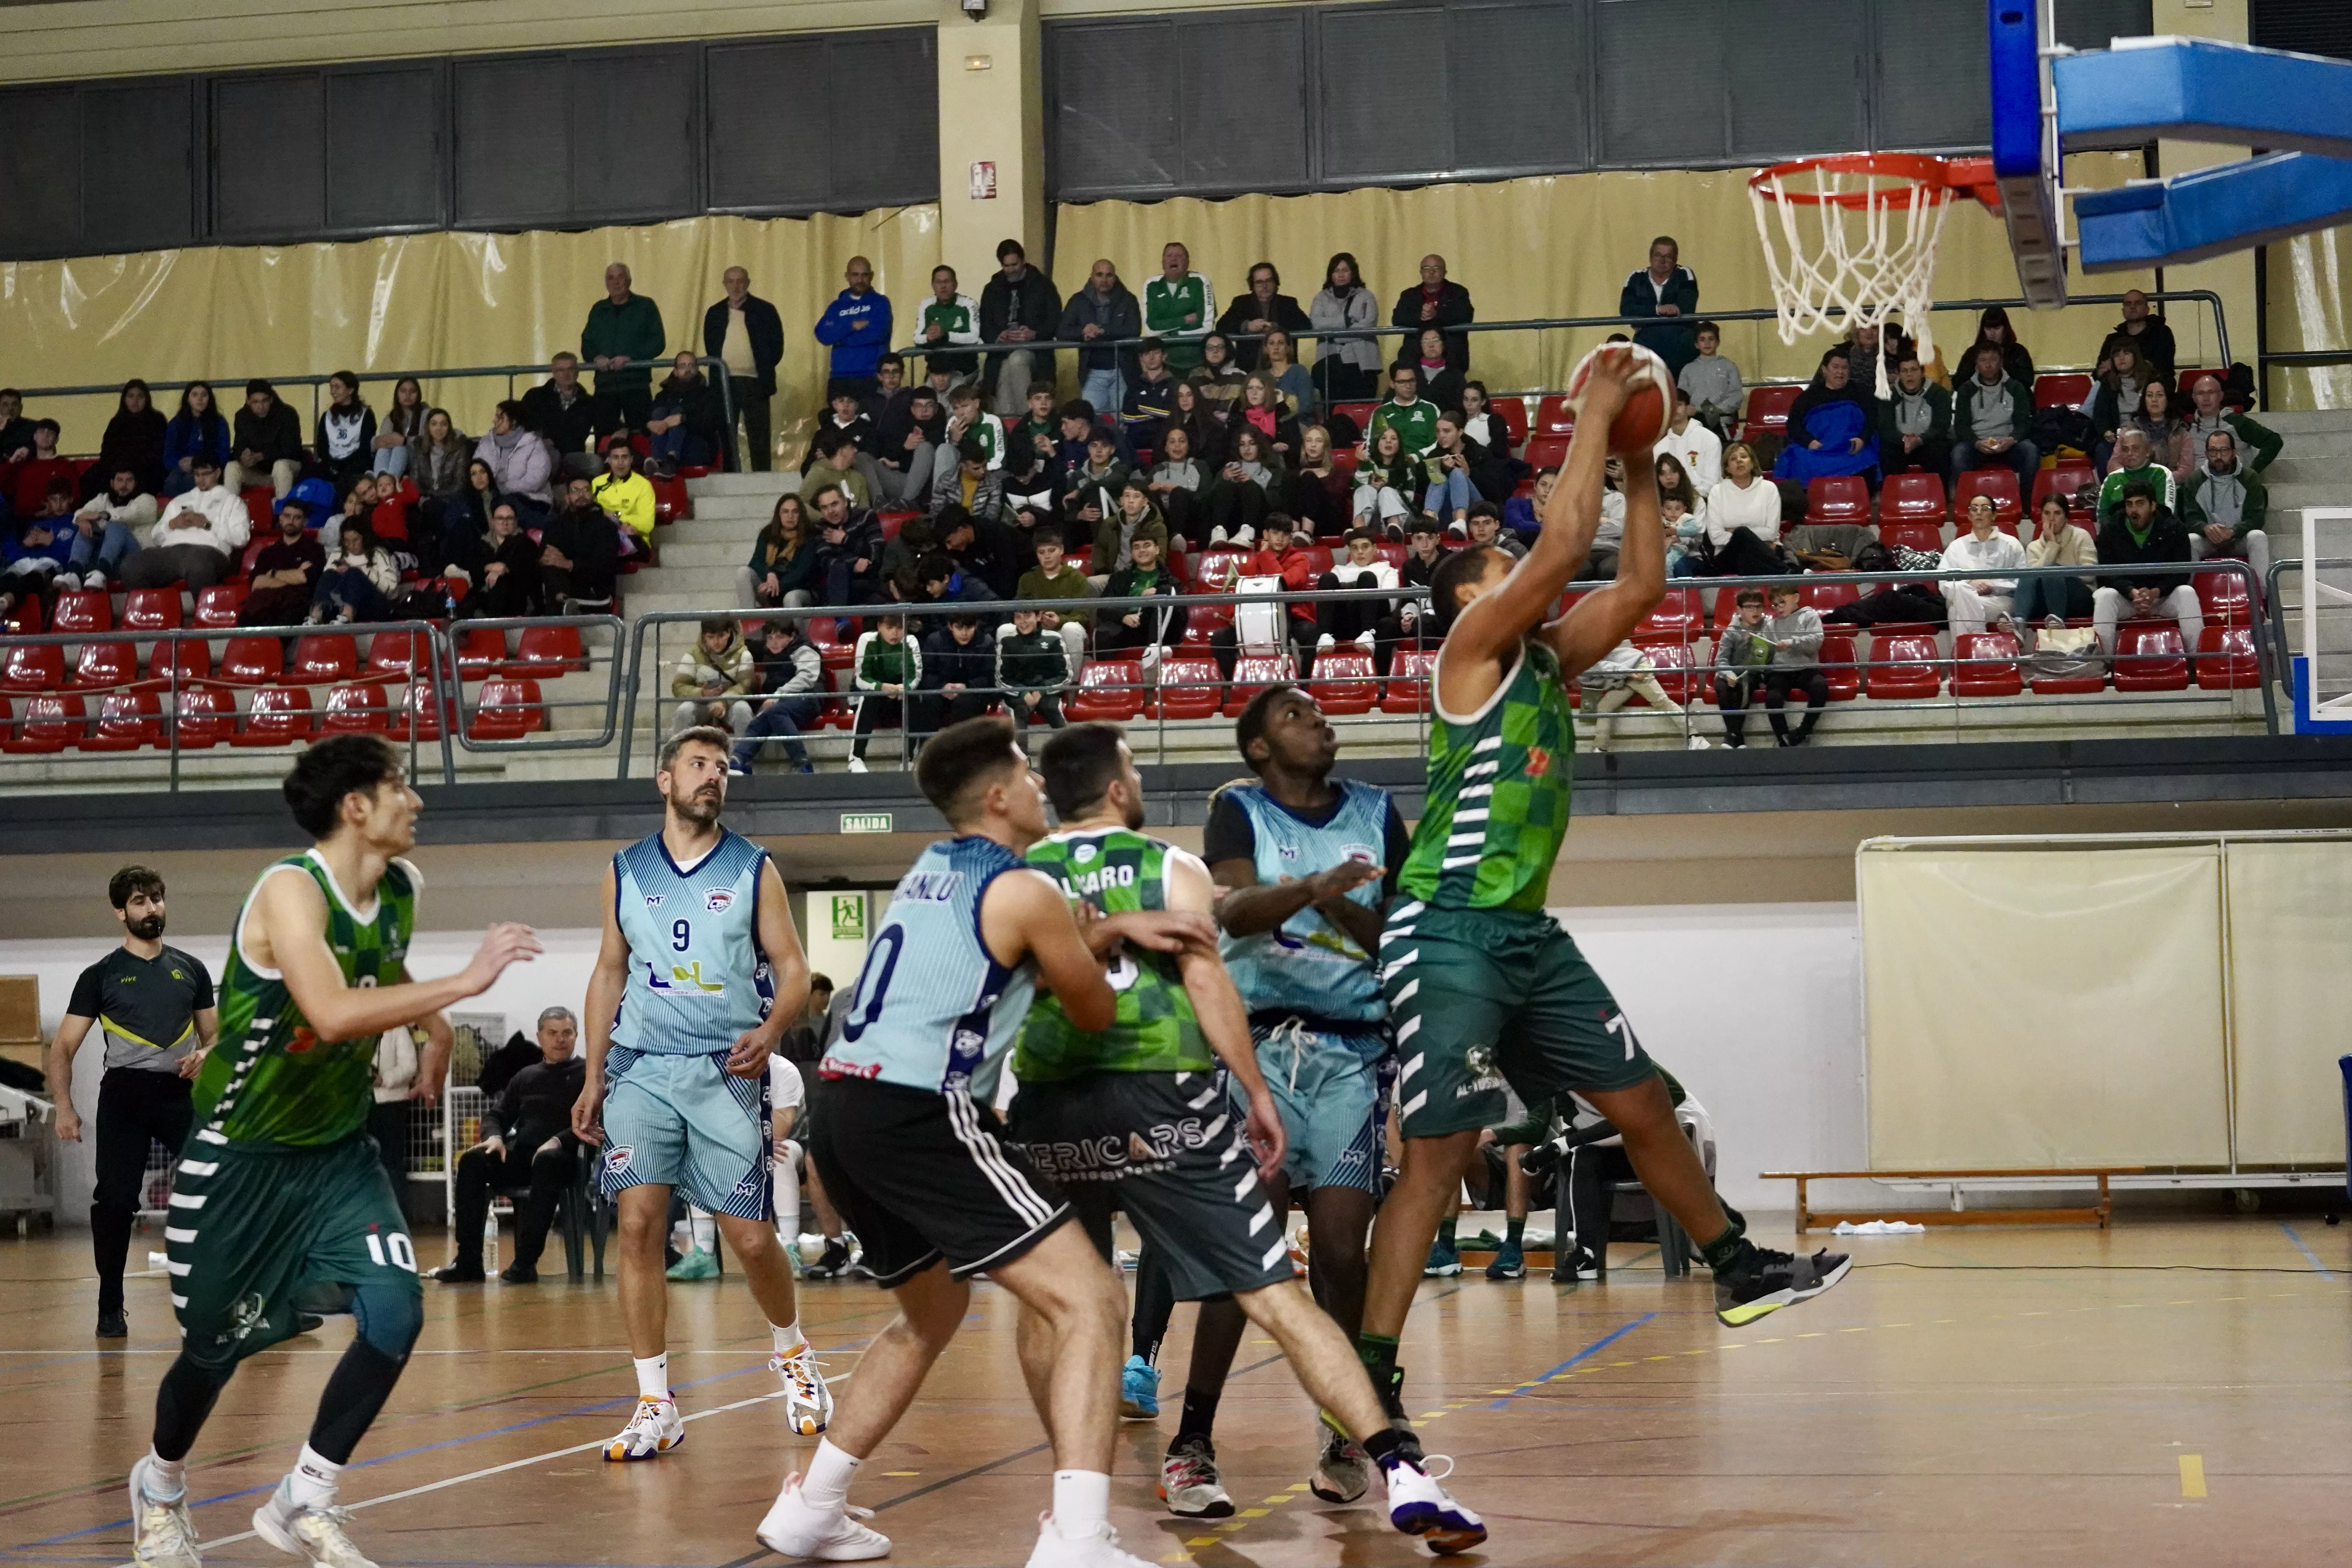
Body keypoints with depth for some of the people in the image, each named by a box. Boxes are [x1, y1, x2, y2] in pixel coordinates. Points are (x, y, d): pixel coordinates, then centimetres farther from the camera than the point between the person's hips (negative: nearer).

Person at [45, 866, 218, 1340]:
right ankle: (111, 1307, 6)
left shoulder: (190, 969, 14)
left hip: (181, 1092, 2)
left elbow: (214, 1035, 20)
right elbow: (64, 1047, 3)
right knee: (115, 1199, -7)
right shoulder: (102, 976, 5)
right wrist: (64, 1108, -10)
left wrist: (205, 1054, -4)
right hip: (124, 1095, -2)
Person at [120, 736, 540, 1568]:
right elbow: (332, 1012, -40)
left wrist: (434, 1025, 6)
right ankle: (160, 1485, 39)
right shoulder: (290, 887, -24)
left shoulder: (401, 890, -1)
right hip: (242, 1156, -6)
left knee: (396, 1312, -14)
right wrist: (466, 983, -39)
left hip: (338, 1148, 6)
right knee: (215, 1345, 8)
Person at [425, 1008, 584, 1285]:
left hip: (563, 1156, -5)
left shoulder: (587, 1073, 8)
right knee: (473, 1160, -23)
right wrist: (495, 1137, -3)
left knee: (548, 1160, -40)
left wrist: (558, 1141, -22)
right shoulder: (526, 1077, 22)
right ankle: (468, 1262, -25)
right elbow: (497, 1116, 22)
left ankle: (525, 1263, -40)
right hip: (521, 1156, 5)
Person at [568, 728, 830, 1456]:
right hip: (641, 1068, 2)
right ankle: (656, 1407, -4)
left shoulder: (753, 870, 4)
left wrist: (769, 1032, -18)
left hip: (726, 1070, -2)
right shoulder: (626, 872, 10)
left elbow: (793, 969, 2)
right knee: (638, 1224, -10)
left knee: (750, 1236, -2)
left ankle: (792, 1352, 28)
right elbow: (609, 974, 16)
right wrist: (593, 1078, 10)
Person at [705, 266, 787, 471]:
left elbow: (777, 346, 2)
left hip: (754, 383, -3)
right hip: (724, 383, 3)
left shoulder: (764, 310, 2)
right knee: (726, 437, 3)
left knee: (758, 437, -3)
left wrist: (764, 370, -3)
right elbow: (710, 346, 14)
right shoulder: (714, 313, 11)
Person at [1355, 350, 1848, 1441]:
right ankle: (1372, 1378, -8)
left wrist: (1638, 462, 11)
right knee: (1437, 1155, -10)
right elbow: (1563, 545, -17)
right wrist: (1594, 415, -9)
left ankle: (1741, 1272, 33)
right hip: (1449, 930, -8)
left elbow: (1639, 585, 16)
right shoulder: (1472, 644, -6)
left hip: (1528, 932, 8)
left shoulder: (1546, 658, 16)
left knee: (1641, 1106, 17)